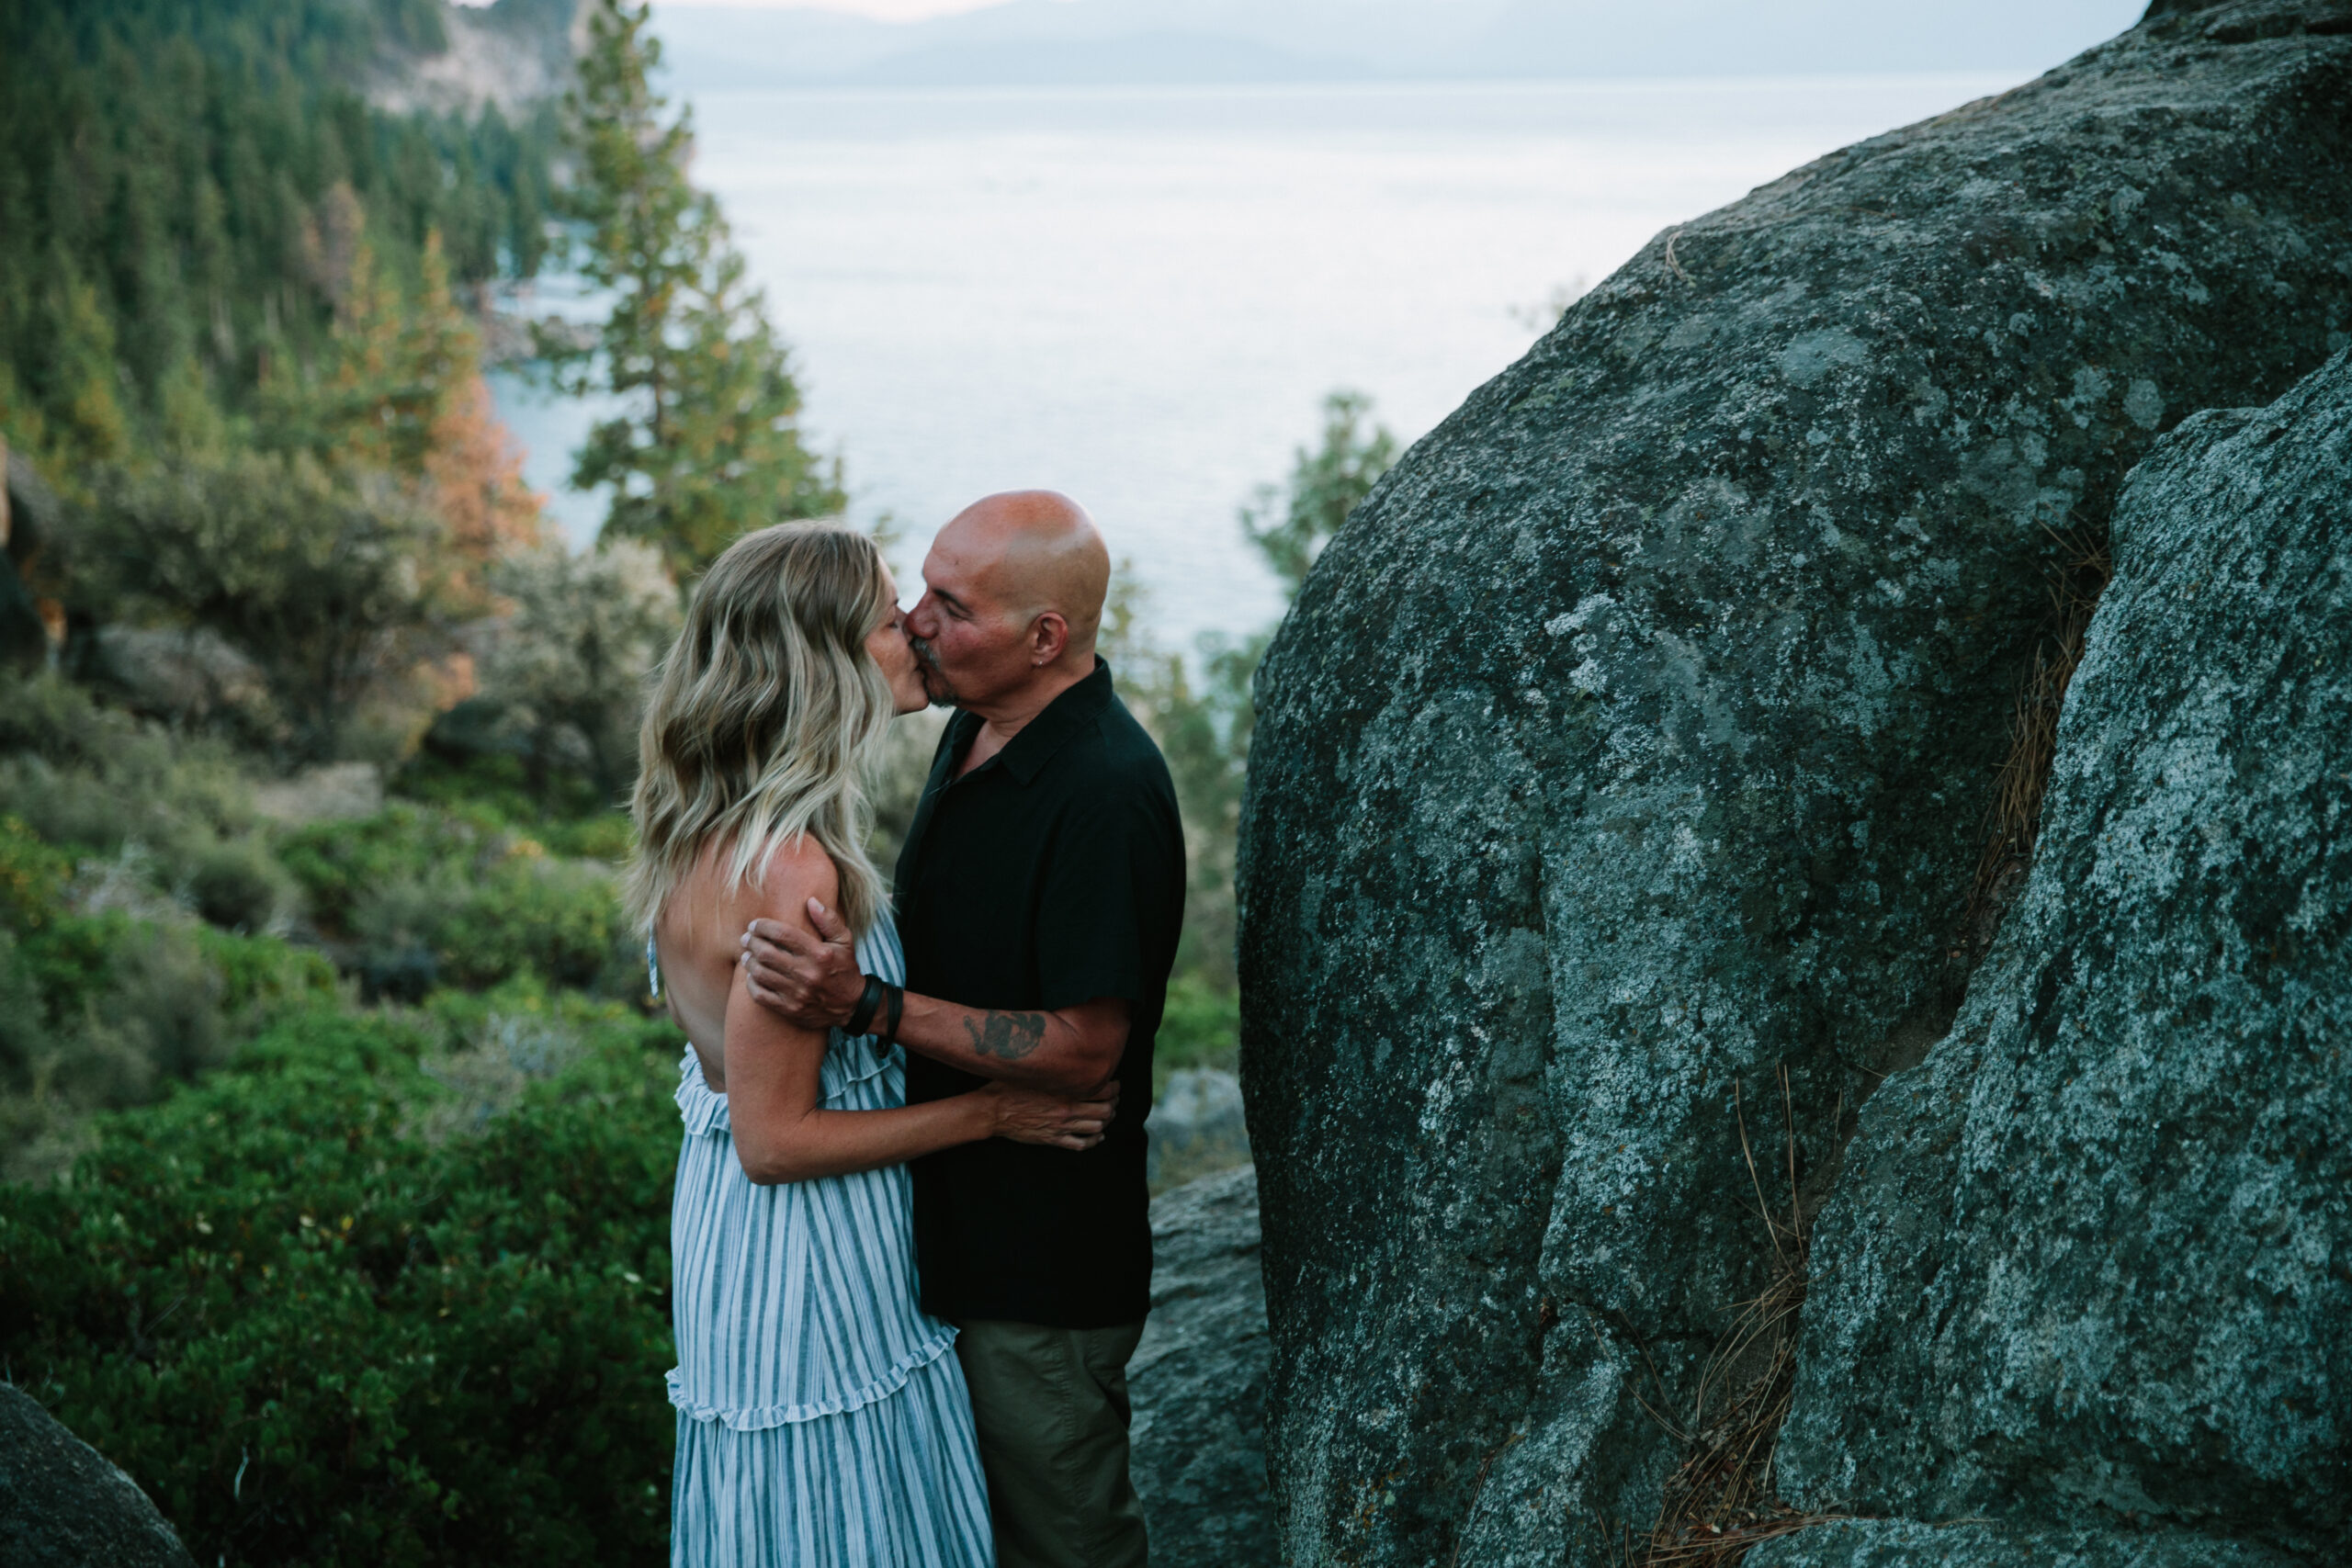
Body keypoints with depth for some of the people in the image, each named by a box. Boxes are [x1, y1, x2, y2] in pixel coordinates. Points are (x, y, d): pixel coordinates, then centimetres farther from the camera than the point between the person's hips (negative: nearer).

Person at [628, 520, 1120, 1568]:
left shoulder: (708, 829, 1)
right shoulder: (792, 871, -28)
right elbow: (776, 1142, -24)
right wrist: (990, 1112, -17)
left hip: (723, 1227, 9)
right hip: (810, 1263, -9)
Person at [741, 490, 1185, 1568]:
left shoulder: (1106, 791, -26)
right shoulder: (979, 730, 5)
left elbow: (1084, 1048, -26)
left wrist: (869, 1004, -31)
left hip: (1042, 1265, -9)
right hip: (955, 1227, 9)